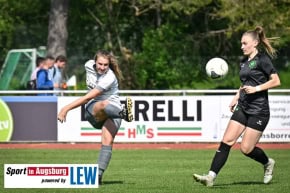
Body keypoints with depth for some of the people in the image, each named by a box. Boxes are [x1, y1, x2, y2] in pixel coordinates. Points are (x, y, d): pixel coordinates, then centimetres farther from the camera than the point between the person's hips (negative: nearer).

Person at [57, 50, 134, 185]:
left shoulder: (109, 78, -21)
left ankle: (98, 175, -33)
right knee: (104, 105, -36)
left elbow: (88, 98, -24)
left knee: (107, 142, -26)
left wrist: (66, 108, -23)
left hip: (113, 110, -4)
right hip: (92, 109, 4)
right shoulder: (89, 66, -2)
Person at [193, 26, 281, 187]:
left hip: (259, 110, -7)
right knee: (227, 141, -6)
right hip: (243, 107, 7)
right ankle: (211, 176, -12)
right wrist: (237, 97, 15)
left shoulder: (262, 59, -9)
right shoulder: (244, 62, 14)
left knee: (246, 148, -6)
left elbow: (276, 81, -13)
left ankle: (268, 163, 24)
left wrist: (256, 88, -20)